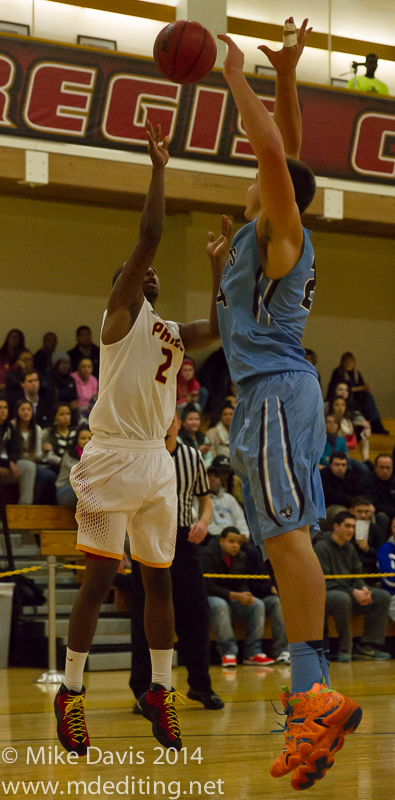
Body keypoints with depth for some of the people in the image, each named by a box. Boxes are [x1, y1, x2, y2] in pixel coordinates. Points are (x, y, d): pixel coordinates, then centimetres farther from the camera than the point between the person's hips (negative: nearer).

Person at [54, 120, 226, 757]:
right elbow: (149, 235, -10)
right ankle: (71, 692, -3)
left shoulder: (172, 334, 20)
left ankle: (161, 690, 15)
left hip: (157, 460, 7)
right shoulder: (120, 312, -1)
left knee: (159, 578, 8)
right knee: (100, 576, -9)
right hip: (113, 457, -7)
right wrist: (159, 167, -7)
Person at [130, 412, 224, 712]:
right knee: (146, 616, -3)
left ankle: (200, 684, 15)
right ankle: (144, 690, 4)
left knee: (196, 611, 1)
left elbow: (205, 498, 16)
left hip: (184, 540, 3)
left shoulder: (193, 457, 6)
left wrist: (204, 521, -6)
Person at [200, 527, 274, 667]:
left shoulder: (240, 557, 6)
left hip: (232, 598, 7)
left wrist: (246, 595, -20)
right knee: (220, 605, -40)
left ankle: (253, 652, -16)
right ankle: (227, 652, -32)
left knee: (257, 604, -14)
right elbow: (209, 587, -23)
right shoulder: (208, 554, -16)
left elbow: (242, 583, 7)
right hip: (209, 598, -7)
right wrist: (235, 596, -28)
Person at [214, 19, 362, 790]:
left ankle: (315, 691, -28)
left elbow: (275, 154, -18)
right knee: (282, 542, 5)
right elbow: (286, 154, 29)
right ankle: (309, 696, 3)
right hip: (267, 391, 10)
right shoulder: (270, 235, 18)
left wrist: (239, 81, -9)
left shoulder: (278, 231, -4)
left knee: (287, 532, -19)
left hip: (277, 391, -10)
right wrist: (285, 79, 23)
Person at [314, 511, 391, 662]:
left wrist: (363, 589, -9)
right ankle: (345, 649, -27)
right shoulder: (322, 547, -10)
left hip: (348, 593, 8)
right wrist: (353, 592, -24)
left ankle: (366, 648, -12)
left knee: (383, 597, -7)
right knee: (343, 598, -41)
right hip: (325, 594, -8)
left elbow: (356, 577, 16)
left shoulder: (350, 549, 16)